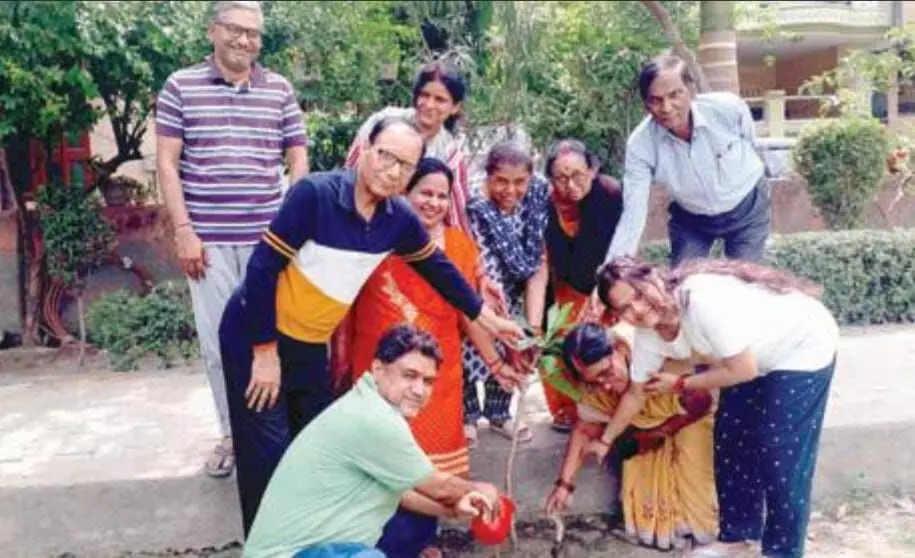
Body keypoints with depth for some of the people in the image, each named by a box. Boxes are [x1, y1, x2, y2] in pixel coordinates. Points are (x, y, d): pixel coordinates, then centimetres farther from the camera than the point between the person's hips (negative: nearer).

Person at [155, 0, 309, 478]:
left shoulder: (280, 90, 7)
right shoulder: (180, 87, 3)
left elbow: (298, 160, 9)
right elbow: (166, 163, 1)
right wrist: (183, 231, -6)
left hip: (268, 238, 1)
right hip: (208, 240, -1)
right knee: (218, 340, 5)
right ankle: (232, 433, 20)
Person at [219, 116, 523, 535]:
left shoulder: (399, 218, -7)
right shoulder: (316, 193, -25)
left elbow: (438, 269, 9)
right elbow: (262, 268, -22)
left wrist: (488, 319, 14)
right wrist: (265, 351, -19)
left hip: (312, 344, 6)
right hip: (256, 336, -6)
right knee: (268, 451, -3)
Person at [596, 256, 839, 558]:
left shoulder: (703, 299, -37)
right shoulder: (650, 332, -12)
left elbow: (744, 370, -28)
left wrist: (680, 384, -17)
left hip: (804, 348, -7)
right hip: (756, 356, 7)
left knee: (781, 454, -6)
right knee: (730, 435, 6)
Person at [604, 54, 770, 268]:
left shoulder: (730, 108, -28)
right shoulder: (639, 145, -28)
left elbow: (751, 144, -5)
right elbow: (633, 213, -29)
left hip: (747, 208, 0)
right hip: (690, 220, 1)